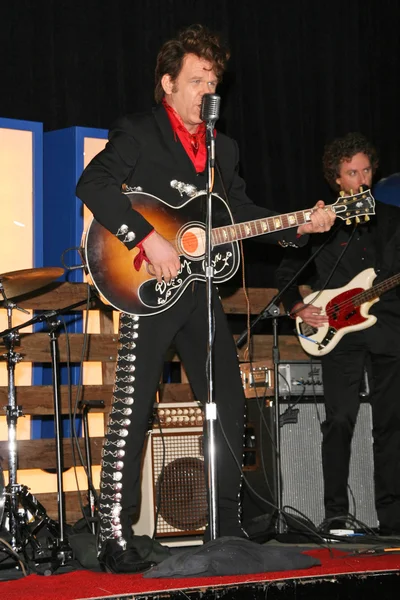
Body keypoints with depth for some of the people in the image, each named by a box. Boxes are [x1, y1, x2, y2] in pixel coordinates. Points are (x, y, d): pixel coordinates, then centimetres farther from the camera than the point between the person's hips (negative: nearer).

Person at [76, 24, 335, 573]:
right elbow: (93, 185, -17)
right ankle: (115, 536, -6)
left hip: (200, 287, 7)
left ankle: (228, 525, 17)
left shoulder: (224, 149, 19)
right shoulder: (136, 133, -2)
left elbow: (243, 212, 19)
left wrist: (298, 227, 3)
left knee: (229, 405, 6)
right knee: (132, 410, -10)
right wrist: (148, 238, -24)